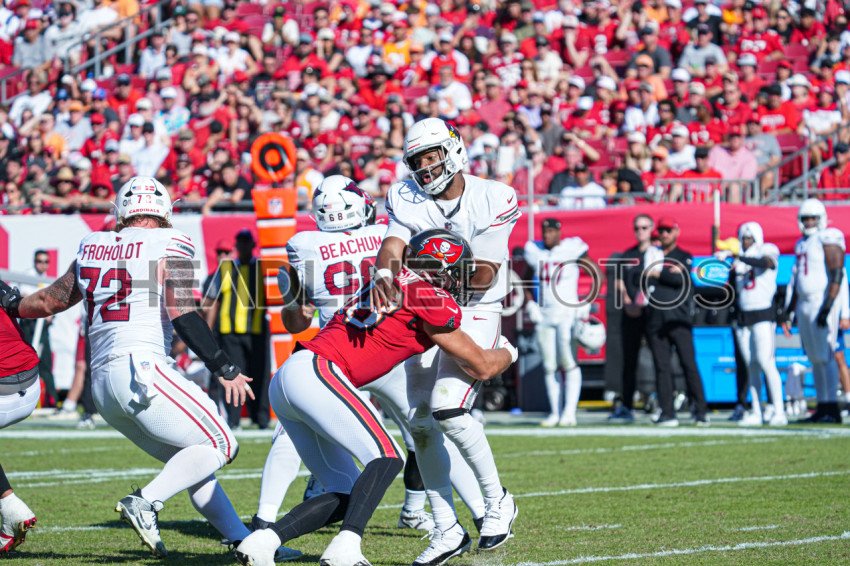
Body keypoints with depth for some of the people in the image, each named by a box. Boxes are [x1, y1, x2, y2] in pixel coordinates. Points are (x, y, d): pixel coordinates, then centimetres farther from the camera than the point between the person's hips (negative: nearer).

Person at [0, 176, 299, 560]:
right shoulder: (168, 246, 1)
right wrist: (224, 370, -8)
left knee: (189, 461, 14)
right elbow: (182, 316, -10)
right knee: (219, 445, -2)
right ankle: (146, 503, -19)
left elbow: (51, 301, 27)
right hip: (140, 368, -7)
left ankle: (244, 540, 9)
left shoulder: (93, 248, 17)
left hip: (101, 383, 7)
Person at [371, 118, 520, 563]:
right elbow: (393, 244, -21)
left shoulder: (492, 199, -12)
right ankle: (447, 530, 10)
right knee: (421, 422, 0)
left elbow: (485, 276, -15)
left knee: (447, 408, -23)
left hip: (475, 314, -5)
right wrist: (384, 273, -43)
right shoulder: (407, 199, -2)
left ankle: (496, 500, -2)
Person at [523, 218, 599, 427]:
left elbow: (598, 274, -6)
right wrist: (530, 304, 4)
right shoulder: (535, 251, 6)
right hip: (543, 314, 5)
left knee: (568, 362, -11)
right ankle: (554, 412, 12)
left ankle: (569, 412, -10)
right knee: (549, 366, 6)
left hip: (567, 312, -5)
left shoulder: (572, 249, -8)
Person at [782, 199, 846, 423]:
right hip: (804, 304, 8)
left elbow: (836, 276, -16)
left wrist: (827, 308, -22)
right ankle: (822, 407, 12)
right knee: (815, 359, 9)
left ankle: (832, 409, -10)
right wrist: (789, 311, 20)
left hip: (823, 302, -8)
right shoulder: (802, 244, 17)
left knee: (825, 356, -10)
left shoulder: (828, 241, -9)